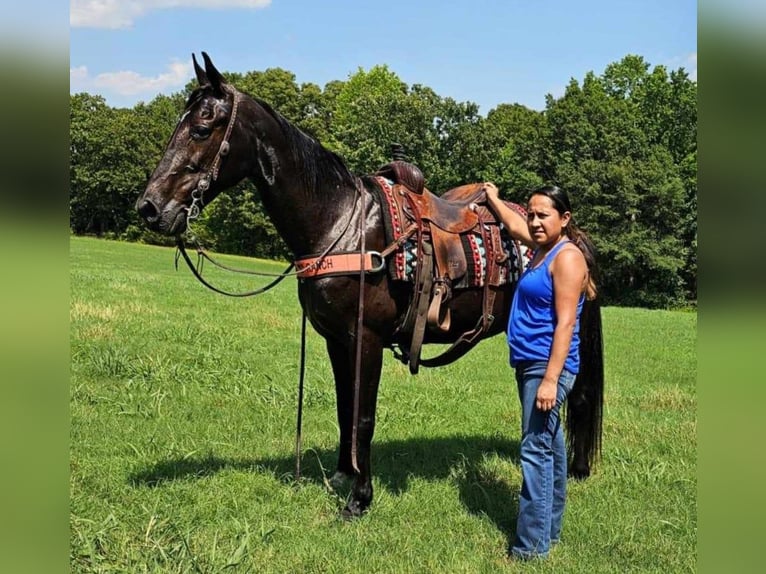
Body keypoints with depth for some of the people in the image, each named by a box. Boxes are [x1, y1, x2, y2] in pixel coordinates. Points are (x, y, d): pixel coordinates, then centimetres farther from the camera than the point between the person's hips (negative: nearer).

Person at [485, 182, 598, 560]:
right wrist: (494, 200, 48)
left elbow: (565, 323, -20)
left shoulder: (567, 257, -14)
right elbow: (514, 225, 36)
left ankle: (532, 546, -4)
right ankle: (550, 527, 29)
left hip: (547, 367, -10)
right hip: (528, 364, 10)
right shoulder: (542, 249, 13)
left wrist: (551, 379, -24)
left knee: (536, 450, -9)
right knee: (549, 444, 17)